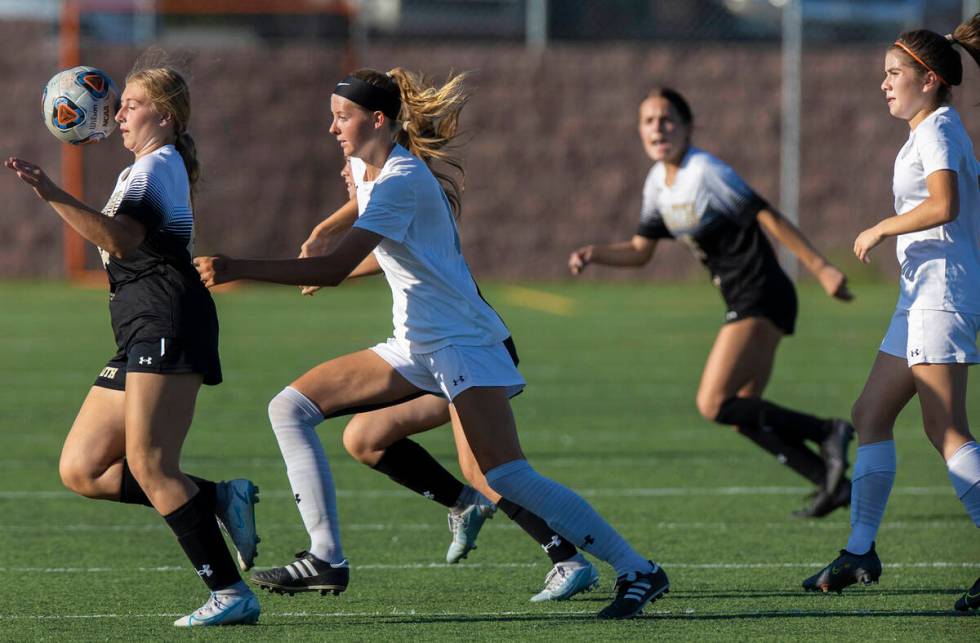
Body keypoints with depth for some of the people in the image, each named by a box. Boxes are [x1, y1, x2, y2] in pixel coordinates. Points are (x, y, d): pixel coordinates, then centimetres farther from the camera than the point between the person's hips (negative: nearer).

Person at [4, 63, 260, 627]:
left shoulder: (155, 165, -5)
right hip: (141, 336, 10)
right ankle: (220, 499, 3)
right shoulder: (166, 166, 26)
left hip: (166, 322, -10)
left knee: (148, 465, -17)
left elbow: (124, 238, -23)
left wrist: (55, 195, -31)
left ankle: (231, 593, -17)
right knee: (81, 471, 4)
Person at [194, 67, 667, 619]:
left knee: (509, 479, -18)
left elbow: (335, 269, -30)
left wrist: (239, 270, -31)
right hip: (415, 348, 10)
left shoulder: (402, 179, -20)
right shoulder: (364, 167, 8)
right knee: (291, 408, 2)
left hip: (463, 345, -10)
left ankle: (639, 572, -10)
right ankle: (327, 557, -1)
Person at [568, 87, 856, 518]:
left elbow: (768, 217, -16)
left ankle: (827, 433, -12)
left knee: (714, 405, -15)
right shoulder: (658, 183, 12)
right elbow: (641, 251, 21)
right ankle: (833, 482, 12)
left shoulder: (705, 172, -14)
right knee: (743, 415, 8)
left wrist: (820, 268, -18)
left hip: (759, 296, -9)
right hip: (744, 303, 9)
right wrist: (594, 254, 3)